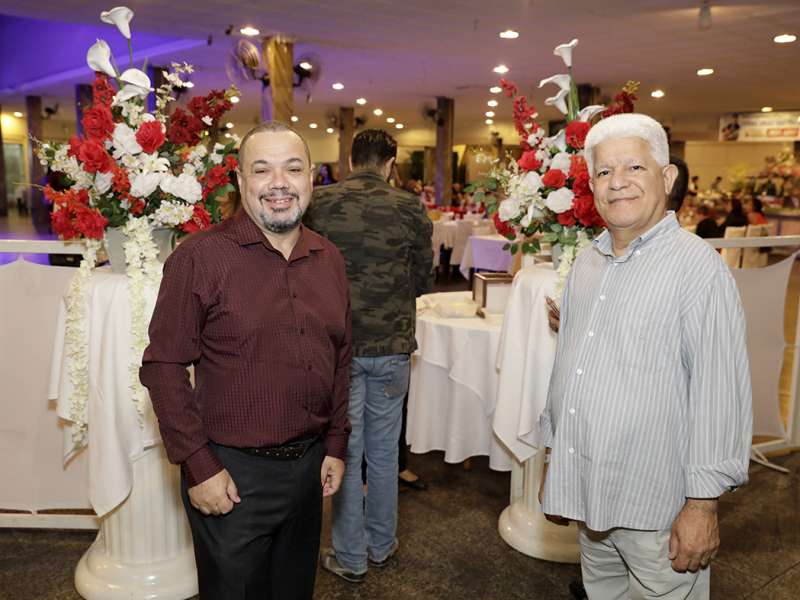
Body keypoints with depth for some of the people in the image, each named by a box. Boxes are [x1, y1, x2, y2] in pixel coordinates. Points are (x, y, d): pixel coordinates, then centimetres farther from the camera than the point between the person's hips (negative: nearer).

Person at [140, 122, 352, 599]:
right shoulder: (200, 256, -13)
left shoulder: (330, 260, 4)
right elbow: (164, 367, -13)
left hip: (310, 464, 5)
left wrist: (336, 445, 8)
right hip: (232, 471, -5)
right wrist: (199, 466, -13)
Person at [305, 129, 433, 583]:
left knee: (346, 452, 12)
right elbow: (424, 279, 2)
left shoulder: (320, 204, -6)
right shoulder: (409, 207, -7)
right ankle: (381, 545, 34)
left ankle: (350, 558, 25)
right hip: (391, 346, 1)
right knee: (384, 451, 17)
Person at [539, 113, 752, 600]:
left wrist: (703, 504, -16)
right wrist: (554, 458, 16)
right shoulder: (586, 263, 7)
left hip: (657, 507, -6)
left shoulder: (697, 265, -15)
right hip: (588, 493, 6)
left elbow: (720, 394, -17)